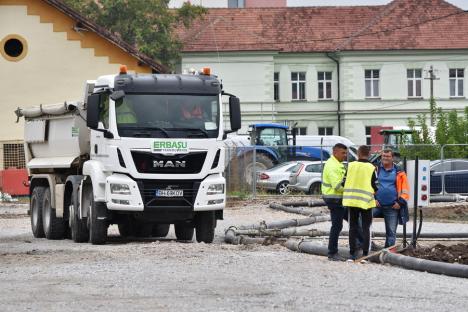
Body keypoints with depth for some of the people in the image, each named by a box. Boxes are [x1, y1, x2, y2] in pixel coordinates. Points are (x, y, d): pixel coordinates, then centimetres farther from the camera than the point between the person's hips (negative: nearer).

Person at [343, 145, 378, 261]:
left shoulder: (350, 166, -1)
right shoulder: (371, 168, -7)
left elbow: (344, 182, 1)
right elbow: (375, 186, -4)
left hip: (351, 200, 2)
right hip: (366, 201, -2)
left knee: (353, 227, 10)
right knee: (366, 228, 6)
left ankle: (352, 253, 8)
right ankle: (365, 253, 2)